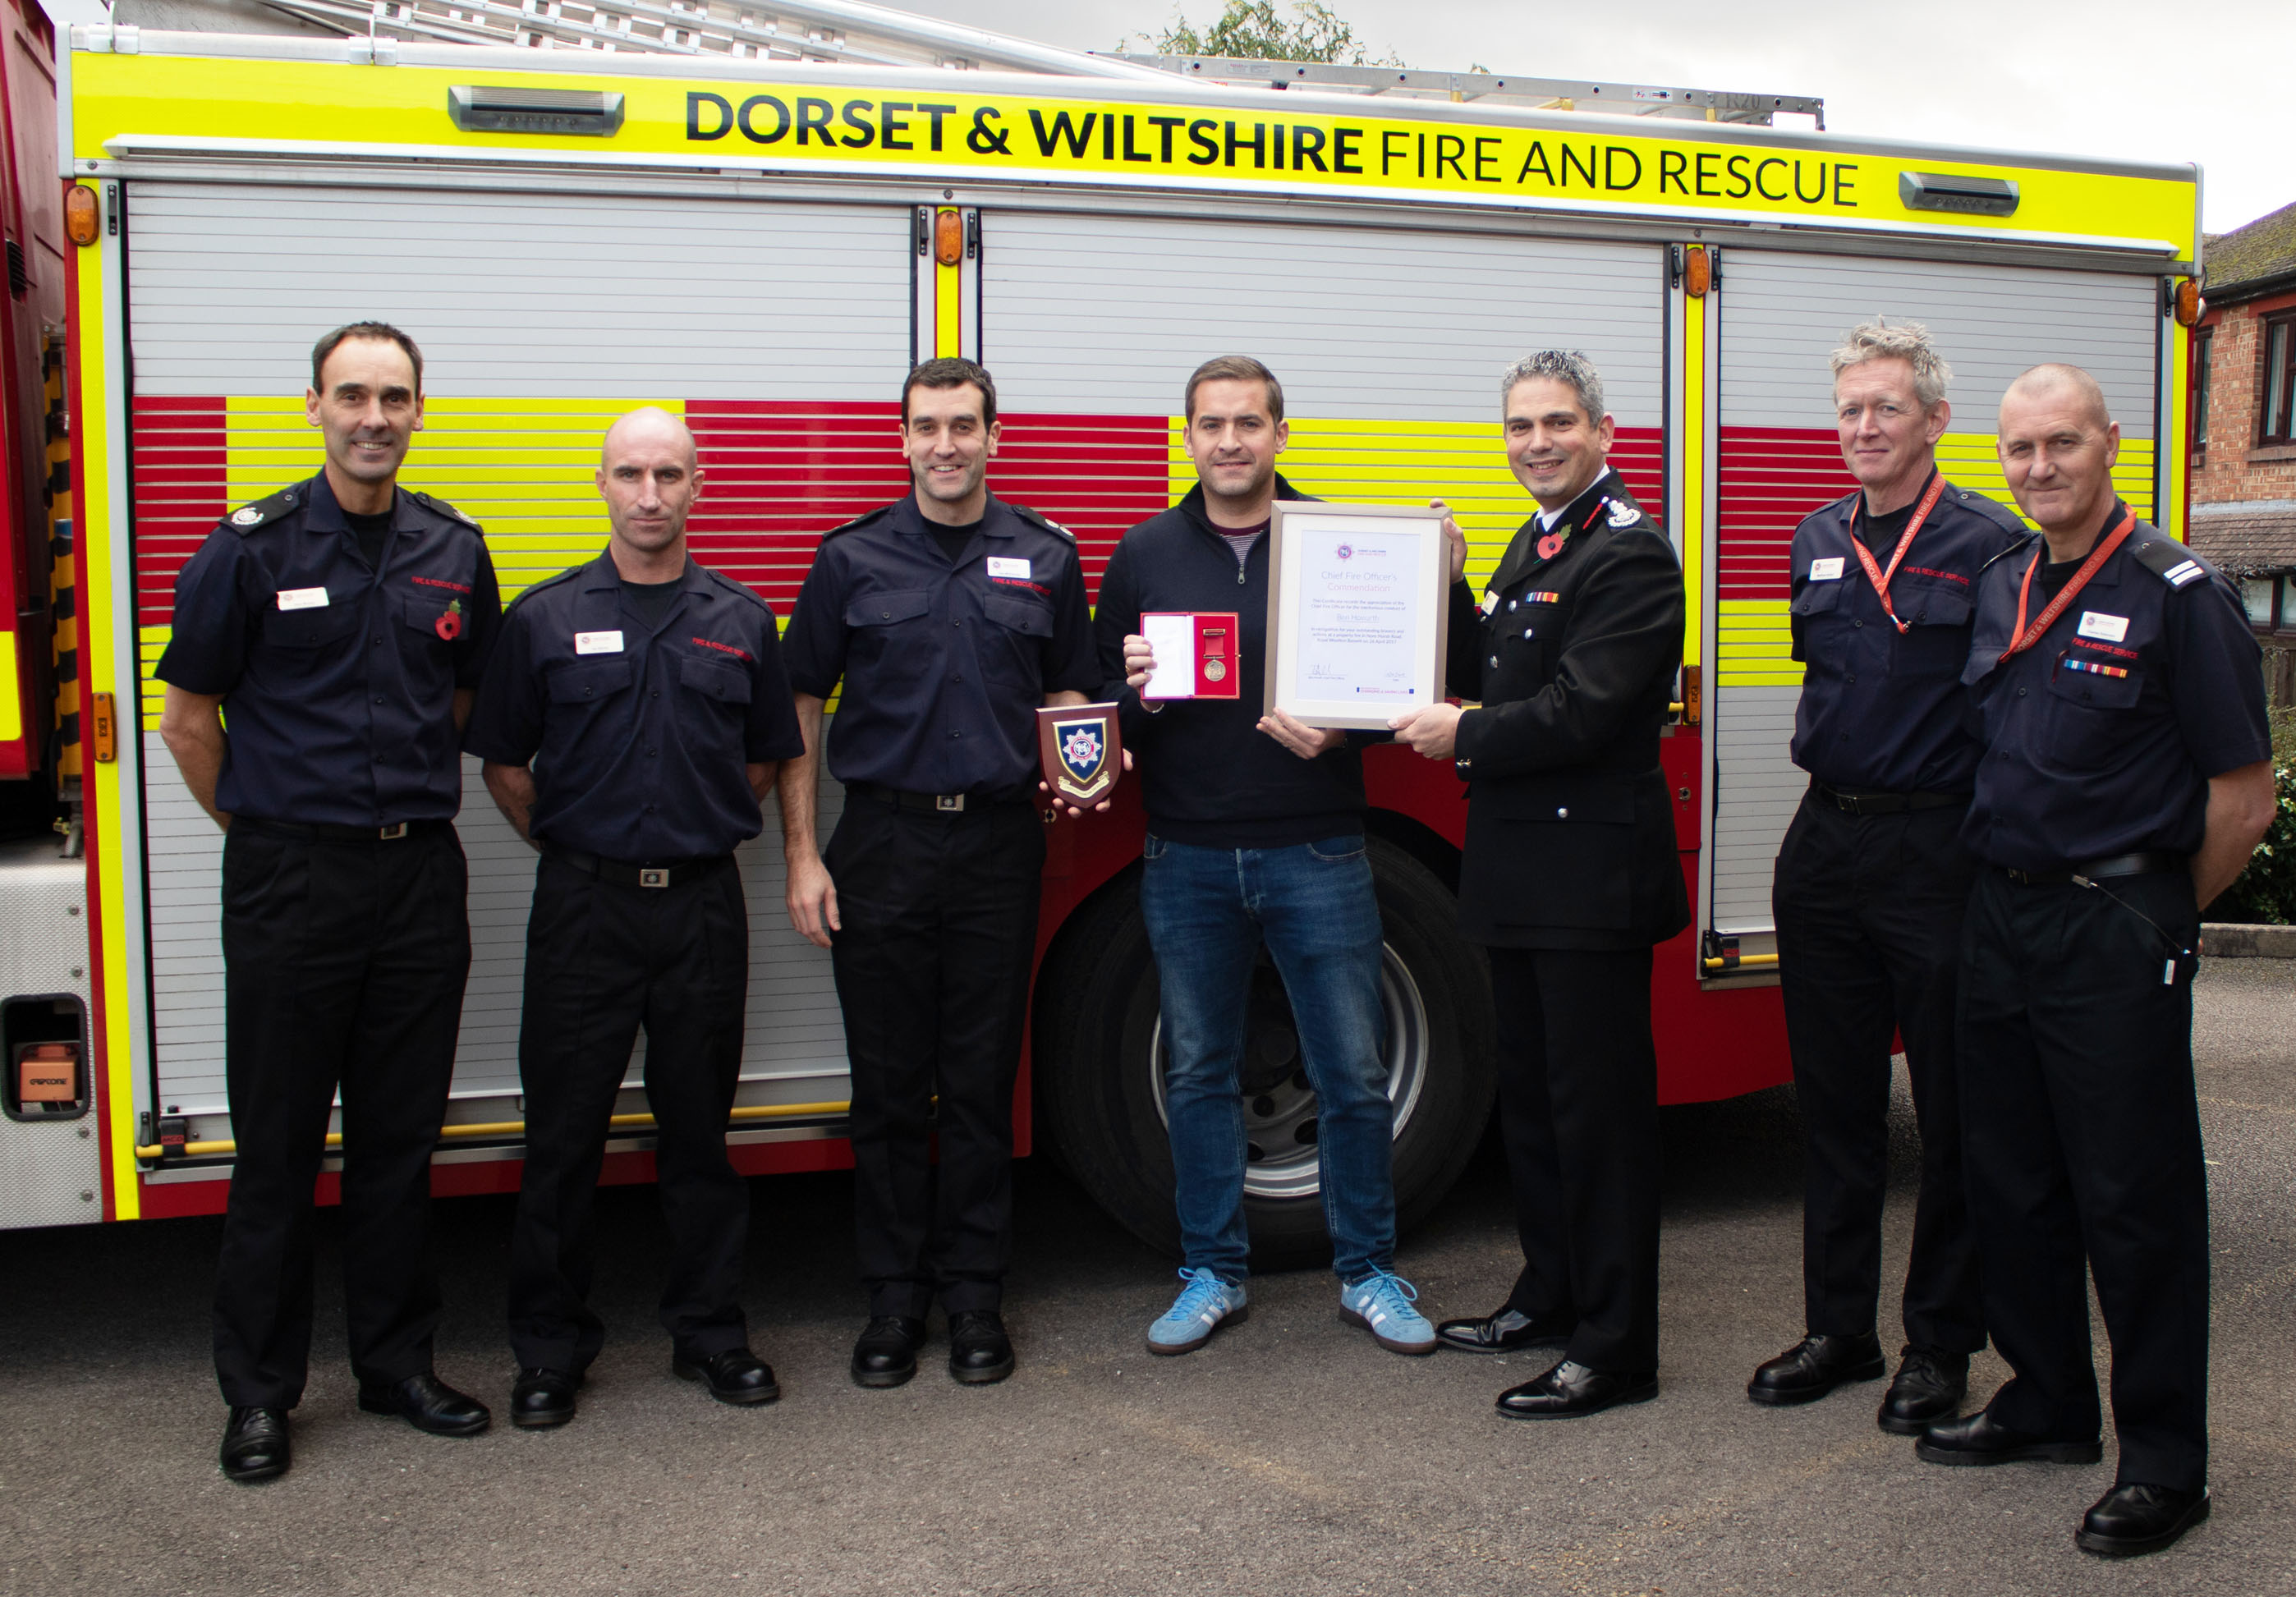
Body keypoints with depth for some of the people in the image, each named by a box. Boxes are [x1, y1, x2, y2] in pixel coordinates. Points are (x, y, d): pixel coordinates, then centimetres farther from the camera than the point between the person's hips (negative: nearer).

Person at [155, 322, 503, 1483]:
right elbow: (188, 720, 2)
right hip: (290, 879, -3)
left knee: (401, 1137, 11)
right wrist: (267, 834, 5)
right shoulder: (251, 549, -4)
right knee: (278, 1141, 4)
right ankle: (259, 1391, 16)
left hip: (422, 875, 3)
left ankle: (398, 1363, 24)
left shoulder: (455, 551, 6)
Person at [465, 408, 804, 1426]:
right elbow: (504, 762, 6)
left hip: (704, 905, 1)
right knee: (564, 1132, 4)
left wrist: (701, 834, 8)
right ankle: (551, 1348, 17)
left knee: (699, 1128, 10)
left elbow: (765, 758, 15)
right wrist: (574, 844, 4)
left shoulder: (742, 621, 7)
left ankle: (710, 1330, 22)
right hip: (583, 905, -1)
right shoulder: (545, 618, 2)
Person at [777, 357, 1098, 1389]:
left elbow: (1069, 693, 17)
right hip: (882, 847, 0)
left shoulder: (1046, 558, 7)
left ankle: (976, 1298, 17)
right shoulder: (854, 559, 3)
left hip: (999, 846, 1)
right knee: (889, 1087, 5)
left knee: (983, 1084, 6)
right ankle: (894, 1297, 17)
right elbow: (799, 711, 4)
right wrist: (801, 857, -2)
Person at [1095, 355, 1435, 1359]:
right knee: (1199, 1074, 11)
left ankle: (1368, 1274, 20)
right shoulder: (1145, 554, 7)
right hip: (1188, 862, 2)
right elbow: (1097, 706, 8)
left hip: (1316, 856, -1)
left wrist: (1337, 735, -15)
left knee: (1353, 1075, 3)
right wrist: (1136, 696, -13)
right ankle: (1213, 1275, 25)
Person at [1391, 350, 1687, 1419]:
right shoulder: (1533, 545, 16)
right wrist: (1451, 588, 3)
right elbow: (1490, 678, 15)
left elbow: (1583, 711, -22)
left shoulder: (1629, 554, -14)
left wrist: (1466, 740, -11)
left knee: (1598, 1107, -2)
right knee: (1532, 1094, 18)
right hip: (1523, 872, 9)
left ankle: (1616, 1350, 8)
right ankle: (1551, 1297, 33)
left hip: (1593, 876, -9)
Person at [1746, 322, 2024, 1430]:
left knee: (1953, 1111, 5)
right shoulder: (1817, 541, 11)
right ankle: (1837, 1327, 24)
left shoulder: (1990, 546, -7)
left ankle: (1940, 1345, 18)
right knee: (1834, 1099, 12)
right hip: (1825, 847, 6)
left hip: (1940, 851, -6)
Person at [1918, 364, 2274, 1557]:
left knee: (2135, 1196, 0)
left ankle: (2164, 1462, 11)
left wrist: (2159, 917, 1)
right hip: (2000, 916, 7)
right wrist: (2016, 898, 14)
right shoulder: (2000, 586, 10)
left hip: (2116, 933, -7)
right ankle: (2048, 1401, 29)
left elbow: (2243, 796, -8)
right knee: (2011, 1177, 13)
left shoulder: (2177, 595, -10)